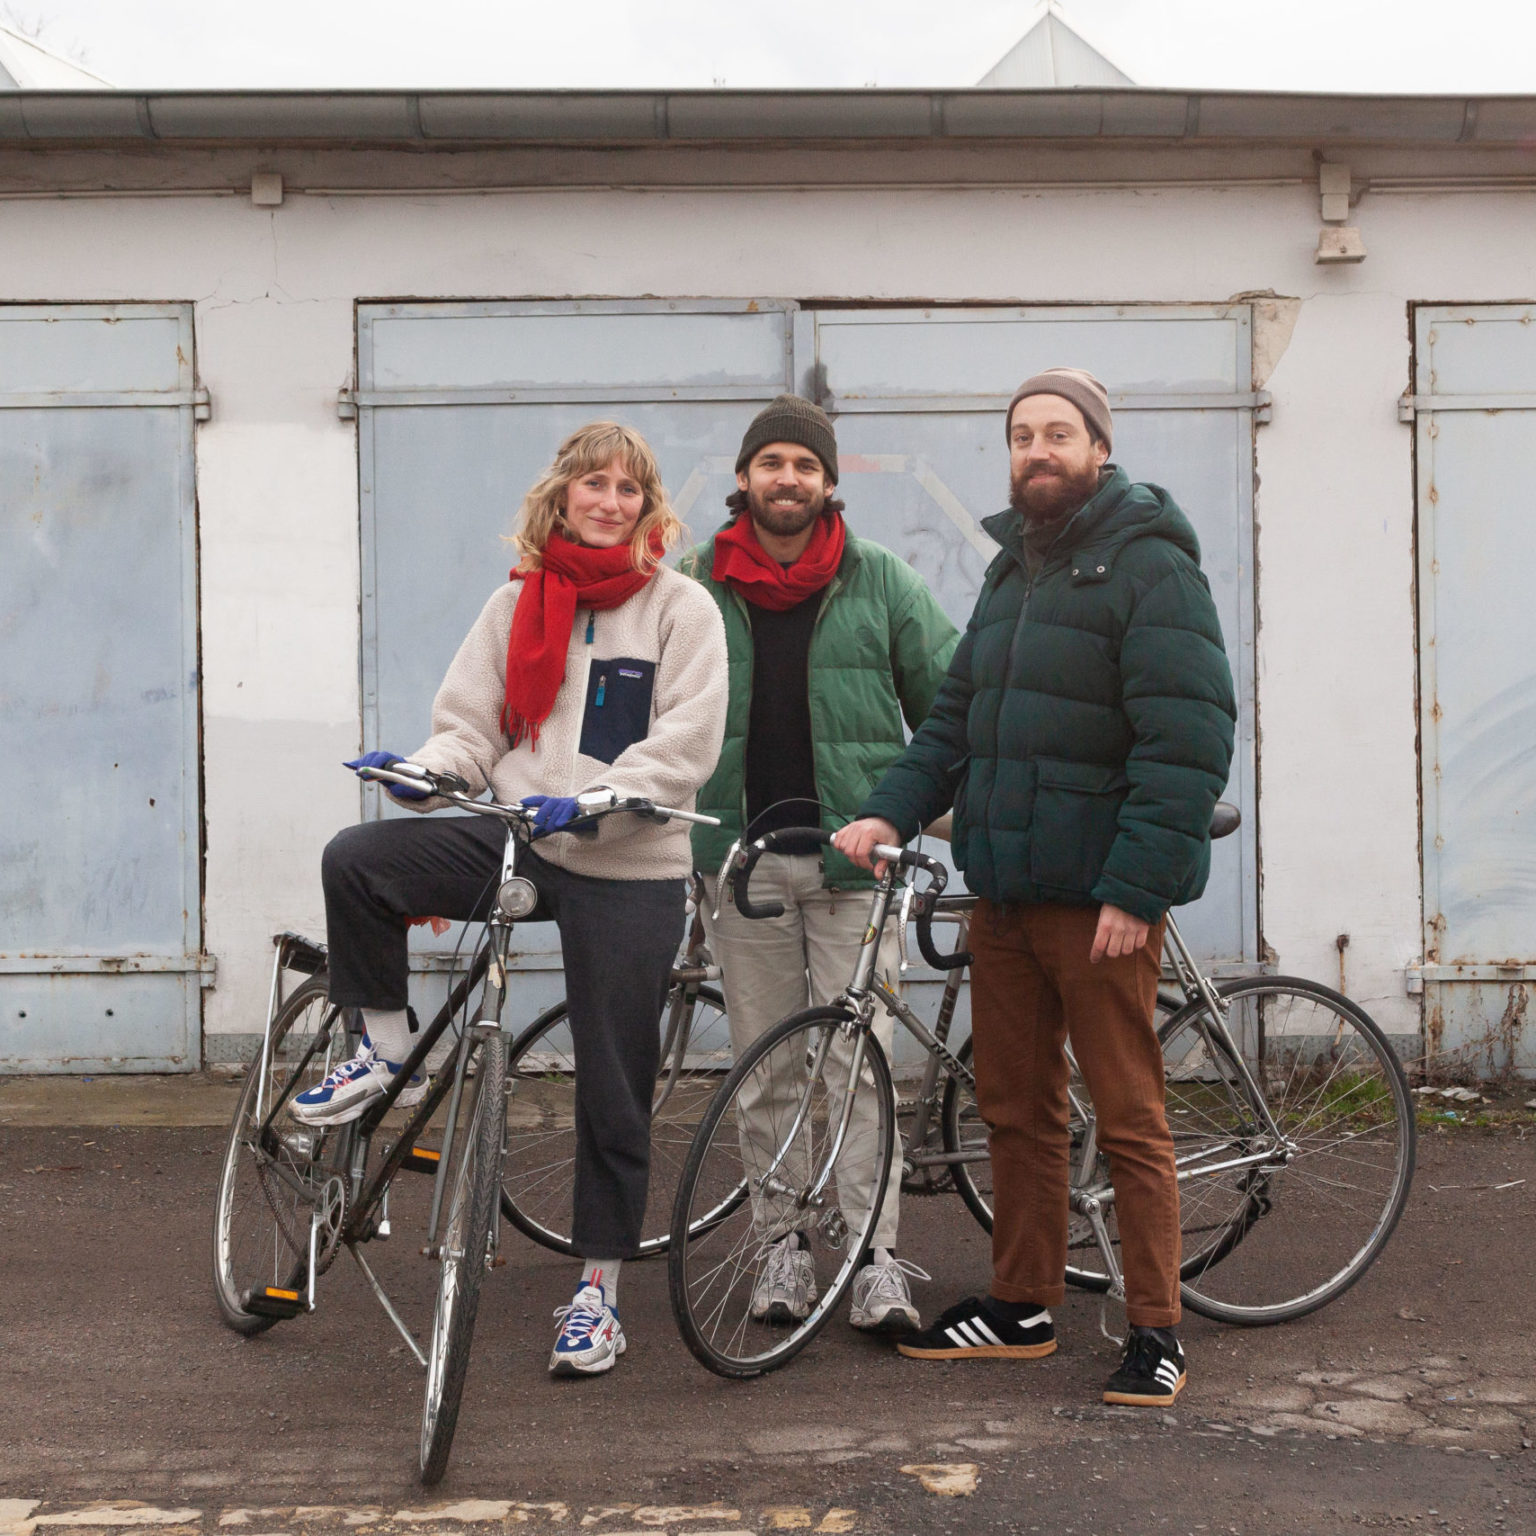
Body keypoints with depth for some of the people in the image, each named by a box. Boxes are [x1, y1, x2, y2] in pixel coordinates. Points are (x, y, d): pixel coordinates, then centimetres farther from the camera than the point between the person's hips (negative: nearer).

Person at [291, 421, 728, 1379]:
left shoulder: (682, 607, -2)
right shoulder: (518, 605, 10)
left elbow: (685, 747, -11)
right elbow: (471, 726, 11)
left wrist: (588, 801, -24)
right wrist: (421, 770, -12)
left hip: (630, 872, -3)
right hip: (515, 840, 3)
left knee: (615, 1093, 3)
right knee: (356, 859, -21)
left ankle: (599, 1295, 18)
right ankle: (387, 1049, 0)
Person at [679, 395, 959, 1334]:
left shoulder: (880, 581, 4)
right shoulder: (693, 584, 7)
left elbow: (948, 700, 7)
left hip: (854, 858, -1)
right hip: (741, 857, 2)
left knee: (858, 1058, -4)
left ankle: (877, 1254, 1)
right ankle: (785, 1243, 17)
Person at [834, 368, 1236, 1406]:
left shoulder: (1148, 563, -9)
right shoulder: (1012, 570, 18)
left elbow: (1189, 739, -17)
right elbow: (957, 719, 18)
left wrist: (1136, 889, -21)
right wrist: (891, 813, 2)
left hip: (1101, 894, -8)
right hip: (1003, 889, 8)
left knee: (1130, 1117, -1)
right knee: (1015, 1108, 13)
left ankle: (1157, 1332, 9)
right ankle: (1022, 1308, 25)